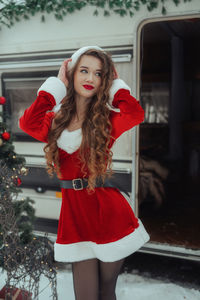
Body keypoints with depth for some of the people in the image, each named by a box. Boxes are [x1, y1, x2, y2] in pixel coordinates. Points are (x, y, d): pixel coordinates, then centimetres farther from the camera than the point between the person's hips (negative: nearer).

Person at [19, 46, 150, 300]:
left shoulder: (107, 119, 2)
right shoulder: (57, 119, 7)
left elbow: (136, 114, -19)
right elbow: (28, 123, -15)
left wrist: (115, 85, -3)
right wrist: (57, 85, -4)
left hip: (108, 210, -1)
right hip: (74, 211, 1)